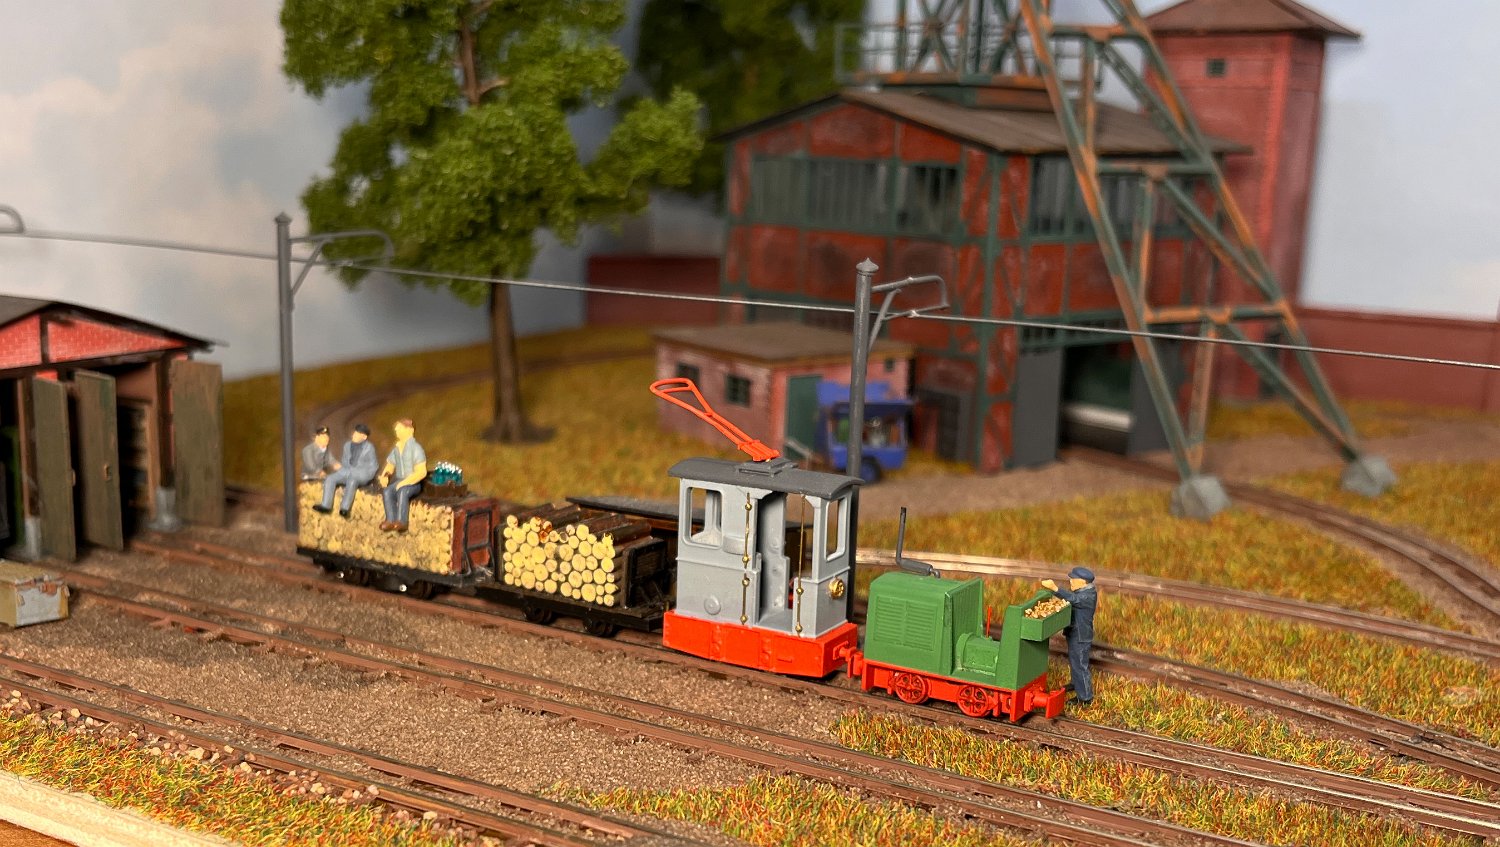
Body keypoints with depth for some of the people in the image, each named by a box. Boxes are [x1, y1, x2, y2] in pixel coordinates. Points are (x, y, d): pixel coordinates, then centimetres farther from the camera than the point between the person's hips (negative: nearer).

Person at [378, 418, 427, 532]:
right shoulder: (396, 448, 13)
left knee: (402, 492, -36)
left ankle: (401, 522, -42)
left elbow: (421, 472, -17)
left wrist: (404, 482, -21)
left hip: (414, 483, -6)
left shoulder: (416, 448, -9)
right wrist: (384, 476, 3)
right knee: (388, 491, -25)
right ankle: (390, 520, -33)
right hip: (399, 481, 6)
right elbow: (390, 466, 25)